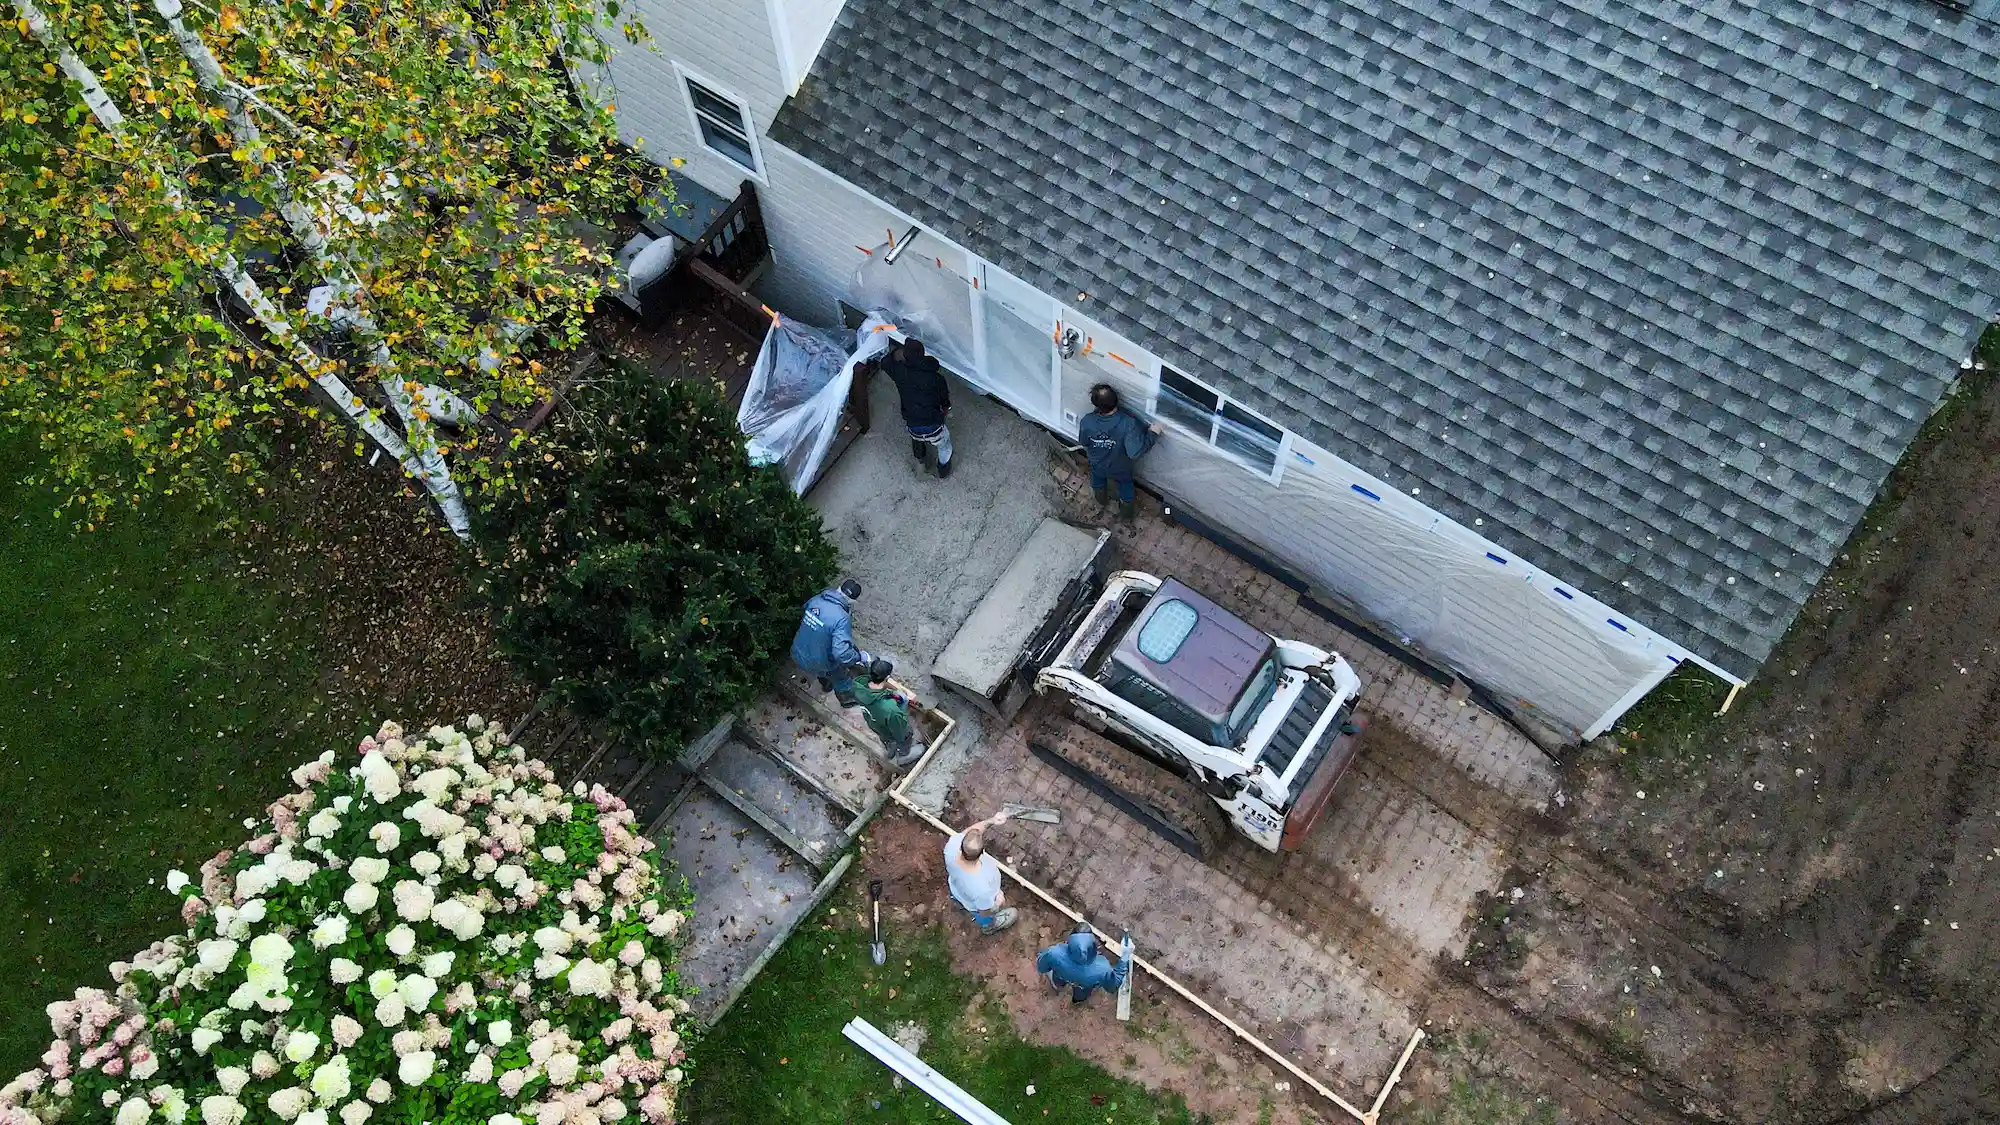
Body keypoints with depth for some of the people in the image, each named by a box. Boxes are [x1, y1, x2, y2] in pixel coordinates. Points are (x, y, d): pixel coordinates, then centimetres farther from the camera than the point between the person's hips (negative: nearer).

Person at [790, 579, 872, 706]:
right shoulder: (842, 619, -33)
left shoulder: (816, 600, -13)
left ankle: (826, 684, 68)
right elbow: (841, 652, -38)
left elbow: (802, 621, 8)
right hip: (818, 664, -6)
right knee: (841, 677, 27)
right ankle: (847, 699, 54)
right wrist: (860, 656, -22)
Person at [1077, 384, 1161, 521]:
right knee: (1126, 488, 33)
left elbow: (1083, 441, -13)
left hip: (1097, 465, 1)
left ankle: (1102, 499, 66)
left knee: (1098, 483, 38)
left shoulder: (1086, 422, -34)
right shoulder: (1128, 423, -42)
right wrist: (1152, 433, -30)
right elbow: (1136, 452, -40)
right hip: (1120, 469, -1)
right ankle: (1125, 513, 57)